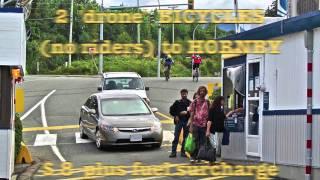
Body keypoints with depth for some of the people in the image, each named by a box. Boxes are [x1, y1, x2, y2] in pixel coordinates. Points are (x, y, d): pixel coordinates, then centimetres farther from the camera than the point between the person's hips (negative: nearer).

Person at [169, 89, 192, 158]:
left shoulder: (190, 103, 0)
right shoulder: (177, 102, 5)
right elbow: (171, 110, 11)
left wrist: (187, 113, -17)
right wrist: (175, 116, 0)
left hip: (186, 122, 0)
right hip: (179, 121, 0)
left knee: (185, 137, 6)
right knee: (176, 137, -3)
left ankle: (183, 152, 14)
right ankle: (173, 152, -2)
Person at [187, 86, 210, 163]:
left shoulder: (207, 102, 9)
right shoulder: (195, 102, 2)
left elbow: (209, 114, 12)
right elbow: (192, 114, 1)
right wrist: (191, 125, -6)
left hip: (204, 125, 2)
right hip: (195, 124, -2)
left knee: (202, 142, 3)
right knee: (195, 141, -3)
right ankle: (193, 156, 2)